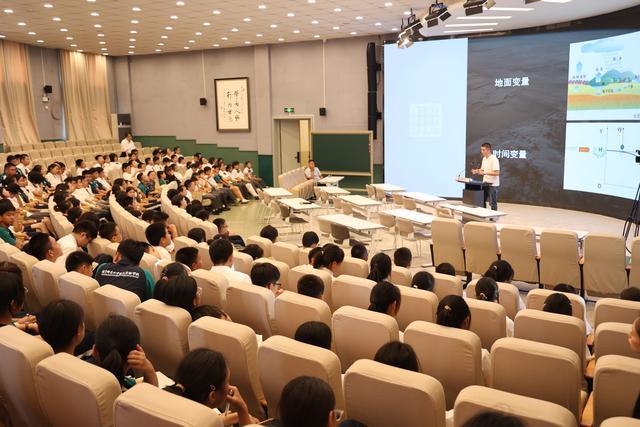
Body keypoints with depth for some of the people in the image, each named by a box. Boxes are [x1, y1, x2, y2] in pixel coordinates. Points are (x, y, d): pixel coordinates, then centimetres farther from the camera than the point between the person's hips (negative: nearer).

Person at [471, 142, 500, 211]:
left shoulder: (494, 159, -15)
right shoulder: (484, 158, 10)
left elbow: (497, 173, -21)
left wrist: (484, 173, -27)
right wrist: (476, 171, -4)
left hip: (493, 185, -8)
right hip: (485, 183, 8)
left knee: (493, 203, -2)